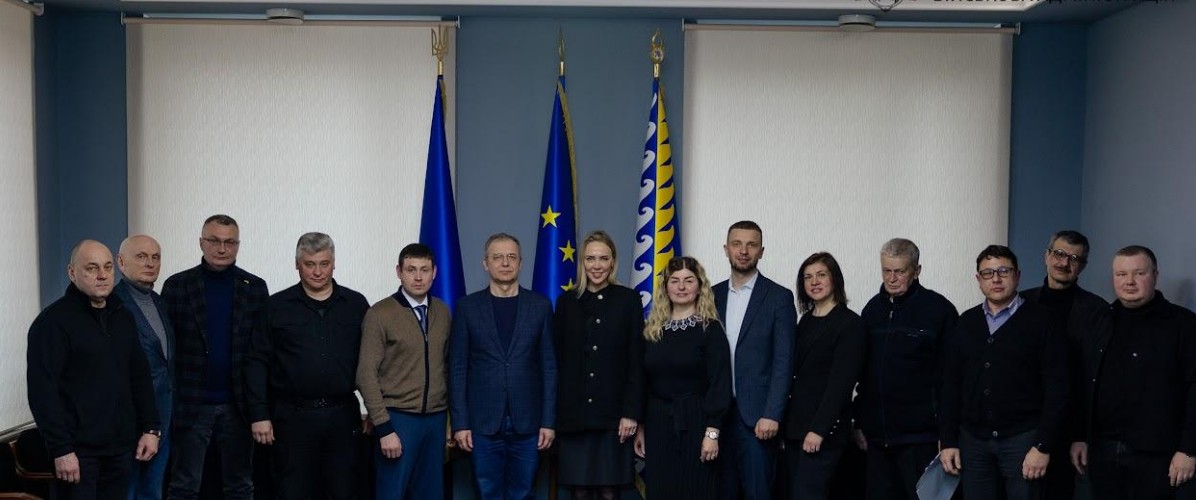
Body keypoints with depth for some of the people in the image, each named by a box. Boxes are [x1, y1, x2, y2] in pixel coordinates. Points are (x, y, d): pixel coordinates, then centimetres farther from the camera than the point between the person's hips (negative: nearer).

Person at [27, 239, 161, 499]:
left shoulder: (123, 317, 12)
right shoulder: (53, 321, -8)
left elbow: (140, 377, 16)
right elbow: (42, 390, -14)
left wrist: (151, 427, 9)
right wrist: (61, 449, -18)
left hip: (121, 447, 6)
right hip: (77, 450, -6)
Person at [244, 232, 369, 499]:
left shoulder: (356, 304, 5)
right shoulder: (276, 306, 2)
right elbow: (257, 363, 1)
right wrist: (259, 415, -4)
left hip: (343, 416, 1)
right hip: (292, 416, -1)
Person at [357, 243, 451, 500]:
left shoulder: (443, 312, 6)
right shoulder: (380, 314, -8)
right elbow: (366, 374, -9)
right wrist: (384, 427, -14)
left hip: (435, 419, 4)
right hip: (398, 419, -4)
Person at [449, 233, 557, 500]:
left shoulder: (540, 306, 4)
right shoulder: (467, 307, 3)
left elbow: (549, 367, 3)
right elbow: (457, 369, 2)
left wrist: (549, 420, -2)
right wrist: (459, 422, -4)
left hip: (527, 422, 1)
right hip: (483, 423, 0)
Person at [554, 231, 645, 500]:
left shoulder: (628, 299, 3)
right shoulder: (567, 302, 8)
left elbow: (636, 361, 0)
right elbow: (558, 360, 7)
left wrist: (632, 412, -6)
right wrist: (555, 412, 2)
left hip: (613, 413, -1)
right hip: (573, 414, 2)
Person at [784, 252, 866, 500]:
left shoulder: (850, 323, -7)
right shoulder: (806, 321, 14)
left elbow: (841, 383, -12)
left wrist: (818, 430, -17)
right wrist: (785, 422, 7)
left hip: (824, 431, -7)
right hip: (795, 427, 7)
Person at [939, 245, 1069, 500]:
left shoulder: (1040, 320, -2)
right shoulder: (966, 322, 10)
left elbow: (1056, 387, -6)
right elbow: (951, 384, 10)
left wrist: (1043, 445, -11)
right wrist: (948, 441, 5)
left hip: (1023, 439, -3)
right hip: (973, 441, 3)